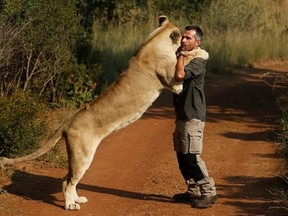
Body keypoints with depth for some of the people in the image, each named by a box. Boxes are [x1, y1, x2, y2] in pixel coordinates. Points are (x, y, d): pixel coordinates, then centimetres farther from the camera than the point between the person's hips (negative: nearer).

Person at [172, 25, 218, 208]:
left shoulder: (198, 61, -14)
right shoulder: (184, 59, 15)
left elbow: (180, 75, -28)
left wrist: (181, 55, -14)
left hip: (193, 116, -9)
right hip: (182, 115, 9)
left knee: (192, 157, -10)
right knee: (182, 156, 12)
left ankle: (209, 192, -4)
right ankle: (194, 191, 20)